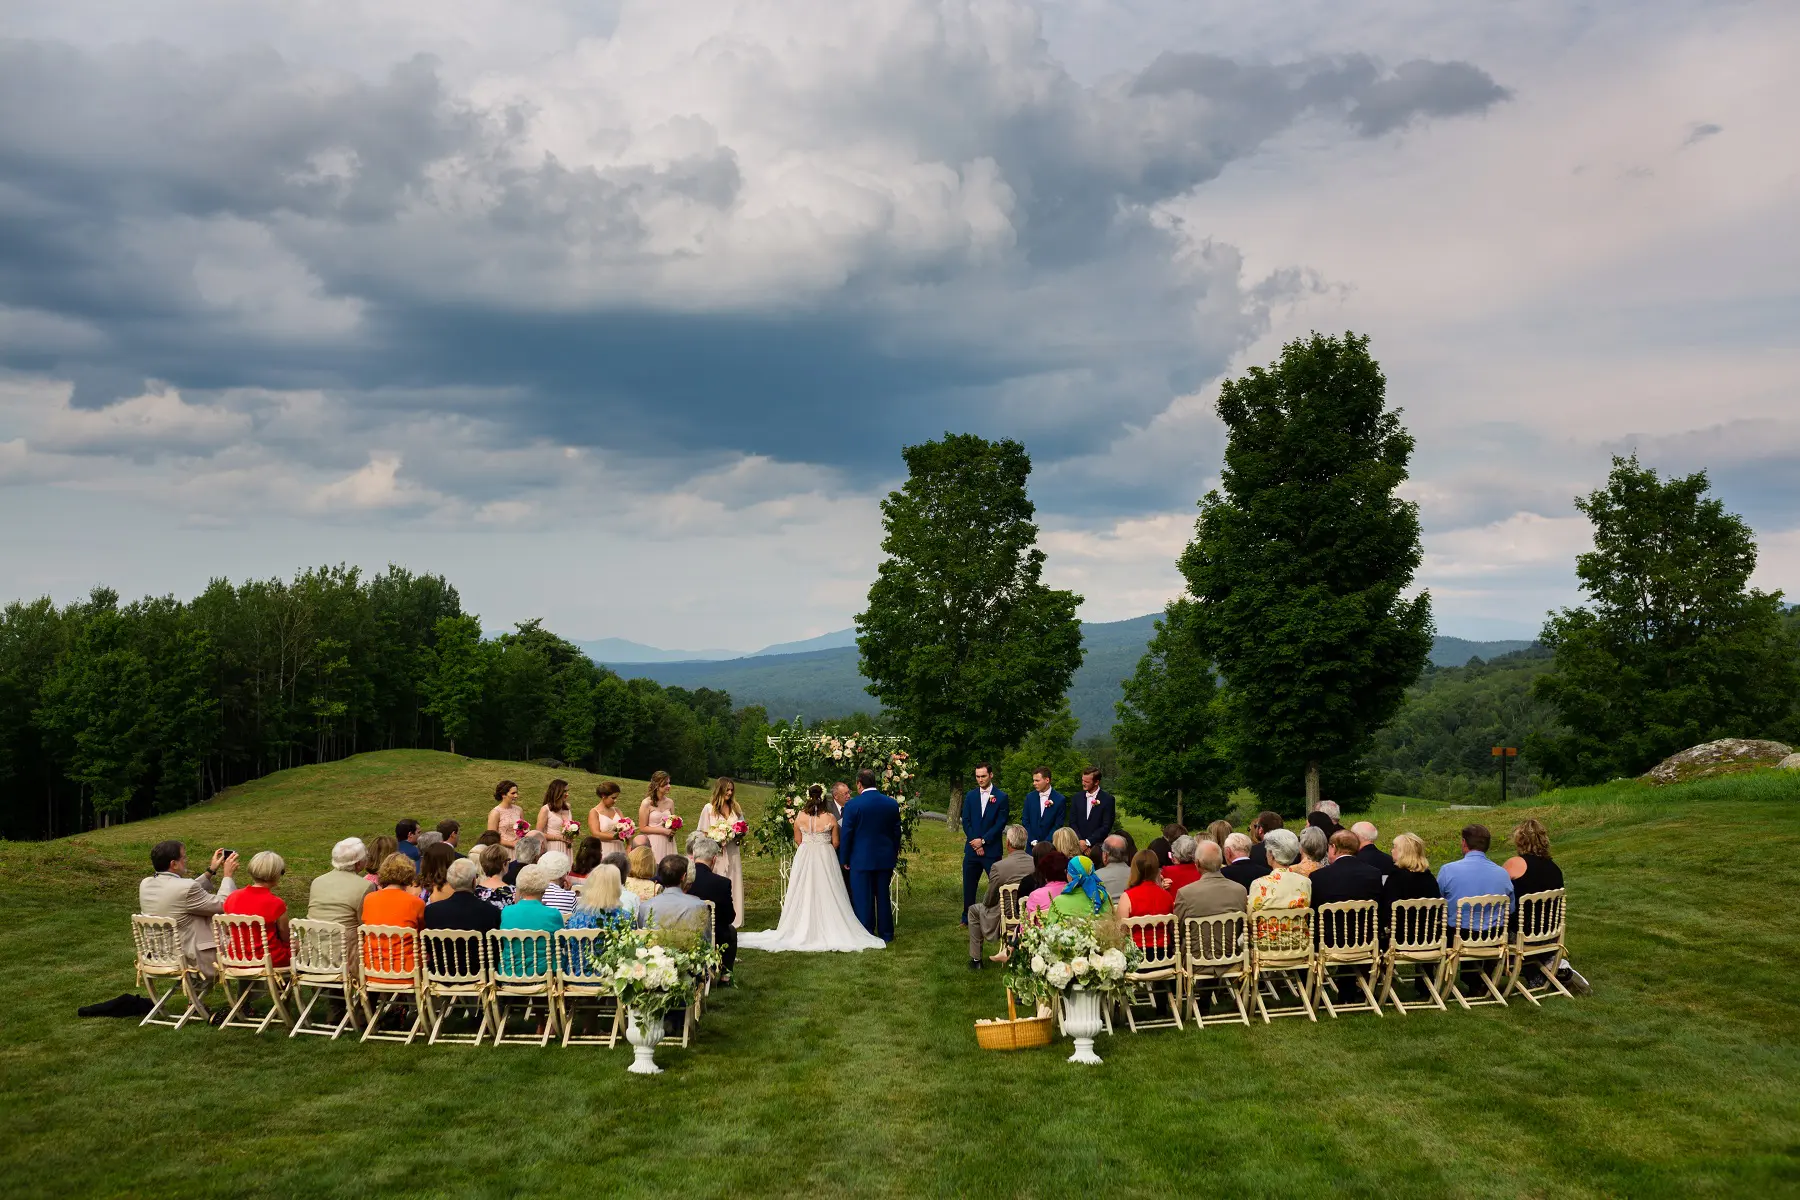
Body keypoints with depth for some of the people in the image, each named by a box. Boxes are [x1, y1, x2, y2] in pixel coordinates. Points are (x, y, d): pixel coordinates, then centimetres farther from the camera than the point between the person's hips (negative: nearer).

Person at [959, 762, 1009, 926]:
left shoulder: (1001, 797, -2)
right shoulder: (970, 795, 9)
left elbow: (1000, 824, -7)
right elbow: (966, 821, 5)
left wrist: (983, 841, -12)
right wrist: (975, 842, -5)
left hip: (991, 849, -3)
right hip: (972, 849, 4)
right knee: (969, 885, 8)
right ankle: (967, 919, 18)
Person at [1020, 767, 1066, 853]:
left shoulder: (1060, 800, -4)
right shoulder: (1030, 797, 6)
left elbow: (1058, 825, -5)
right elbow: (1025, 821, 7)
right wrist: (1034, 842, -3)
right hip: (1032, 847, 3)